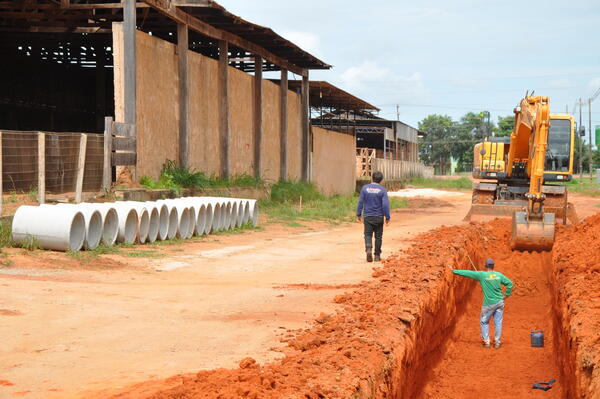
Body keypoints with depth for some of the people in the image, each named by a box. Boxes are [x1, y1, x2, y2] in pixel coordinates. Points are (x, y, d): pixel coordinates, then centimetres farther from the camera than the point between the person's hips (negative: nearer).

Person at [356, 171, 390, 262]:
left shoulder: (365, 188, -4)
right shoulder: (382, 190, -7)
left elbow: (360, 202, -1)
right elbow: (385, 204, -11)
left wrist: (358, 214, 9)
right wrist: (387, 217, -3)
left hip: (367, 217, 0)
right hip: (379, 217, 0)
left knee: (368, 235, 4)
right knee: (378, 236, 11)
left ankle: (368, 248, -23)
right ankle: (377, 255, 15)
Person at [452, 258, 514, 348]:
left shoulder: (482, 275, -9)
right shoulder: (499, 275, 1)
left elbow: (468, 273, -4)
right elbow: (510, 283, 1)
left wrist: (455, 271, 5)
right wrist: (506, 295, 10)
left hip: (489, 304, -3)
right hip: (499, 302, 3)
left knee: (484, 322, 13)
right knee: (498, 322, 9)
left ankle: (486, 342, 14)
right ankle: (497, 343, 14)